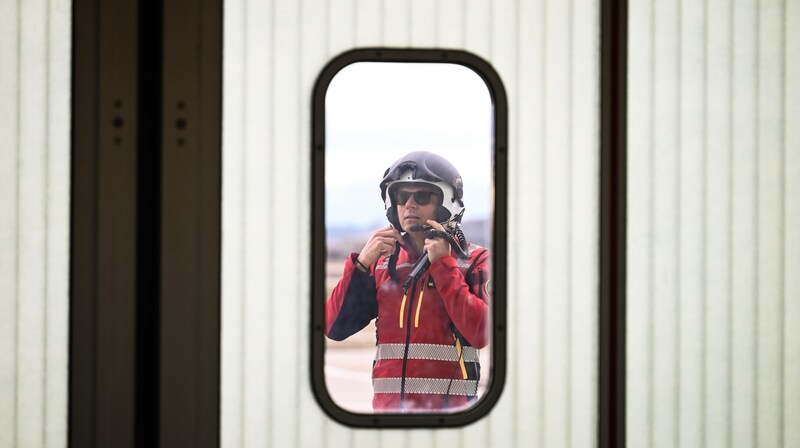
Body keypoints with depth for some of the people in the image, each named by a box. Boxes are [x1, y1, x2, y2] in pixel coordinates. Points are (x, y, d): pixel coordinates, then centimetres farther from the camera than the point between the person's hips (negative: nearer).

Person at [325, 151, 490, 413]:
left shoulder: (473, 261, 2)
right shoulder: (382, 264, 13)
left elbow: (481, 334, -13)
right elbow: (334, 328, 6)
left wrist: (443, 265, -10)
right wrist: (361, 263, -3)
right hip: (387, 406, 3)